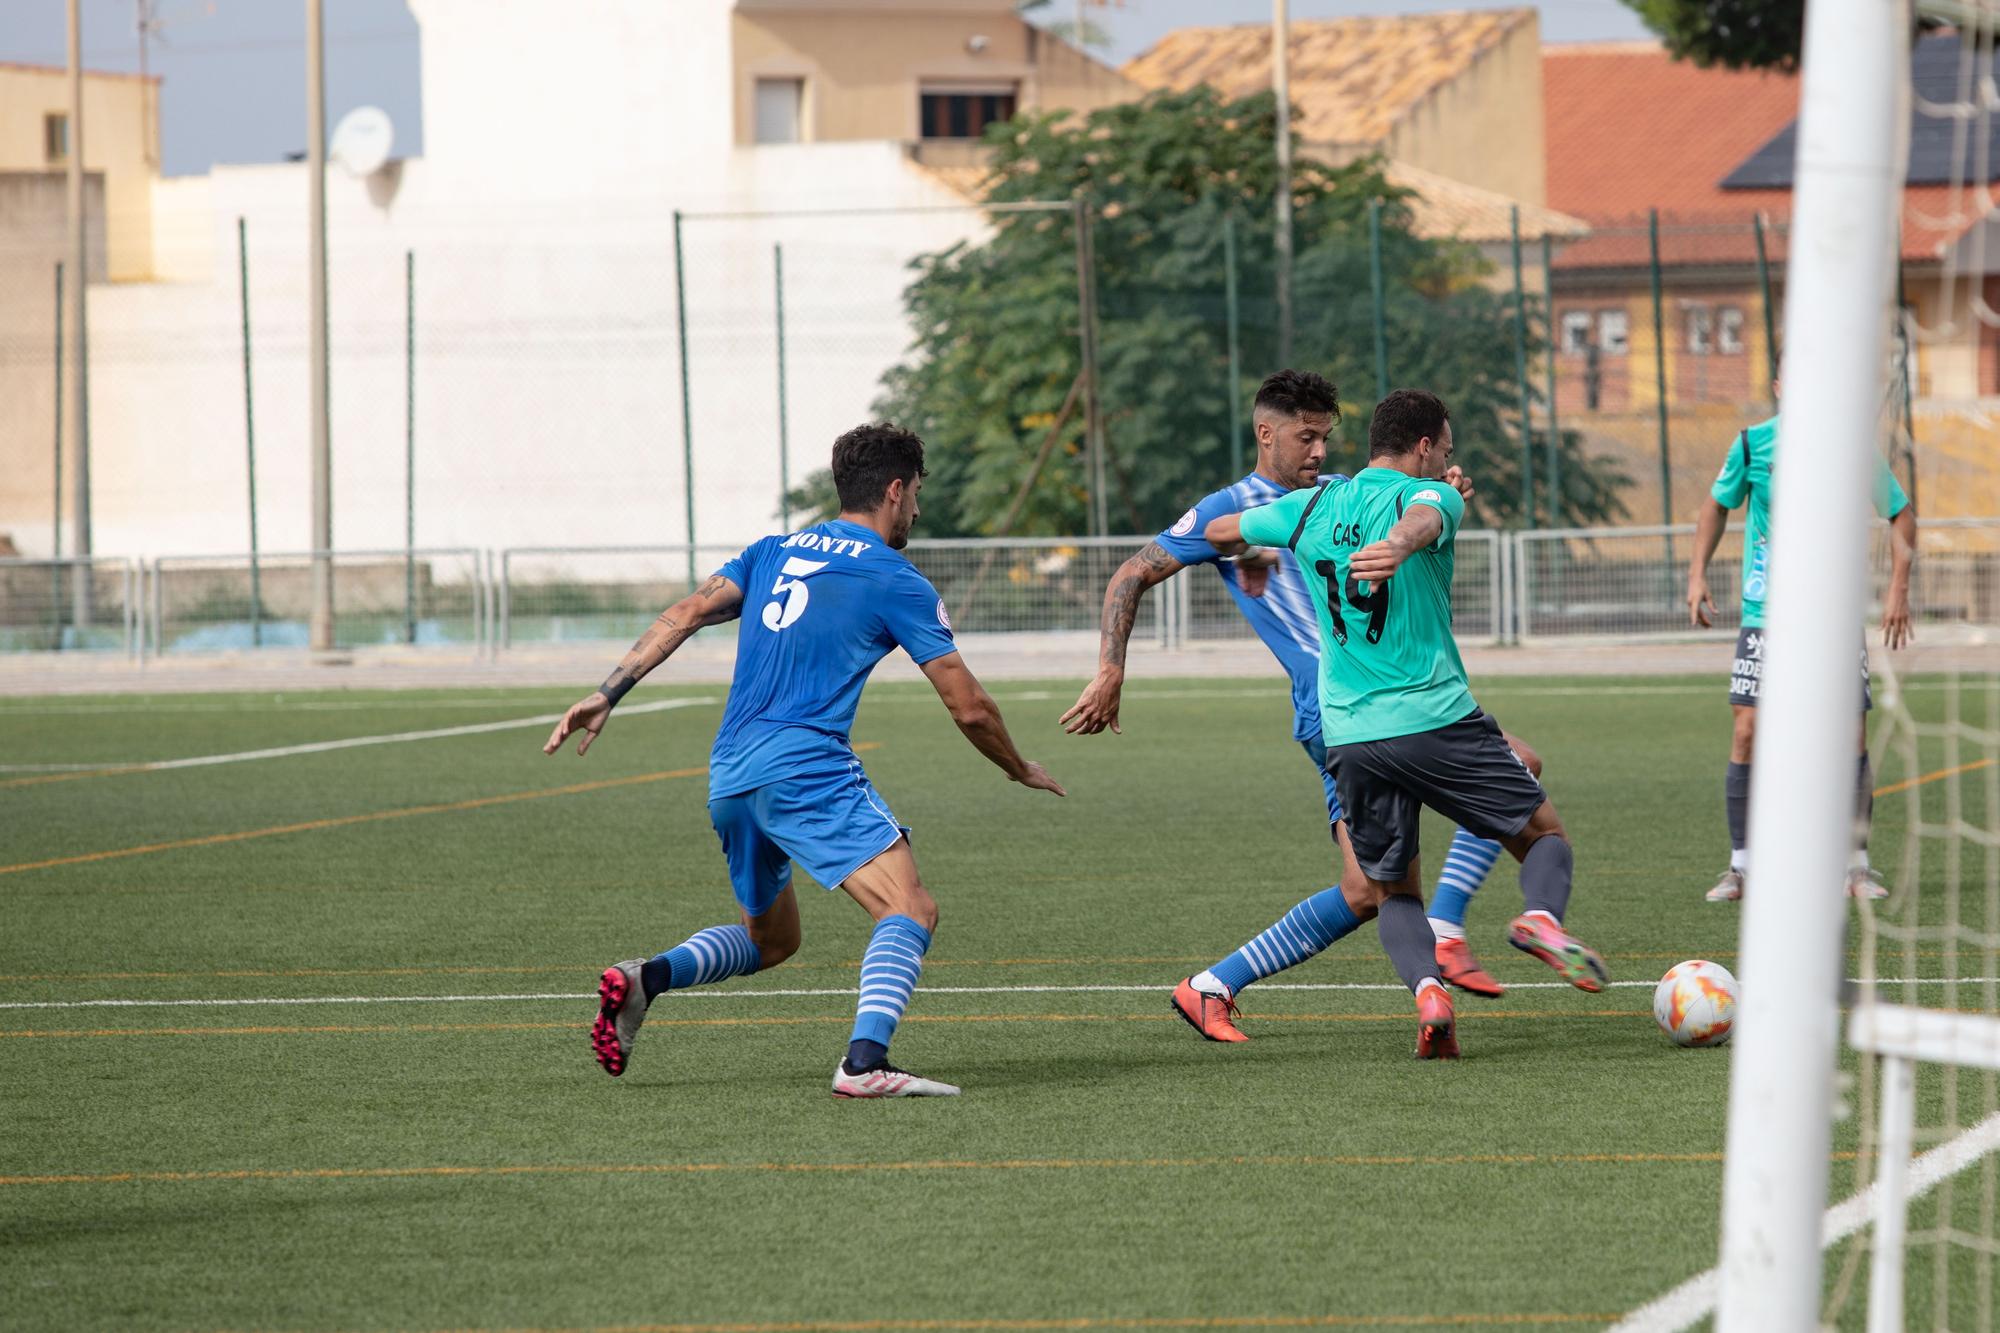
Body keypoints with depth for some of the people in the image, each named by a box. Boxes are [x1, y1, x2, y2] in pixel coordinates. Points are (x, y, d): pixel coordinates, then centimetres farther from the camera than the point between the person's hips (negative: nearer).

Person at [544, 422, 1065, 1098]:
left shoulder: (773, 552, 19)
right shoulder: (898, 583, 2)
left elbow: (686, 614, 8)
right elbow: (968, 708, 3)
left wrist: (609, 693, 5)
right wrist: (1022, 771, 20)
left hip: (728, 780, 7)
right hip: (804, 768, -7)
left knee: (771, 939, 24)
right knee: (911, 911, -15)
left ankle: (645, 978, 1)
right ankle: (865, 1061, -37)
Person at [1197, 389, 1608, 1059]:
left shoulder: (1311, 509, 11)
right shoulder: (1431, 495, -3)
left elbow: (1216, 531, 25)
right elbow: (1422, 517, -29)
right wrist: (1401, 544, -52)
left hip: (1349, 736, 4)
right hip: (1437, 720, -4)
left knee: (1392, 892, 13)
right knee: (1545, 834, 11)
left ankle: (1426, 987, -16)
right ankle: (1542, 916, -22)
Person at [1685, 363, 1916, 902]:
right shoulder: (1753, 444, 0)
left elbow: (1901, 513, 8)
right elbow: (1718, 505, 16)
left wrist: (1899, 587, -2)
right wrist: (1697, 573, 6)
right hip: (1765, 611, 0)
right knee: (1748, 731, -7)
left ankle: (1857, 865, 8)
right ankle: (1741, 864, 4)